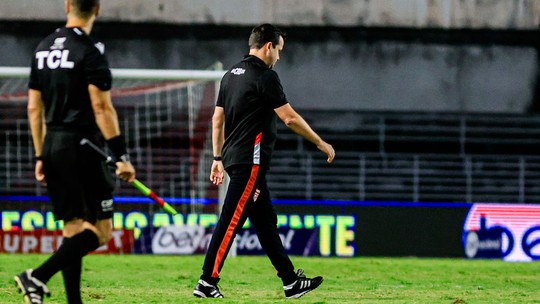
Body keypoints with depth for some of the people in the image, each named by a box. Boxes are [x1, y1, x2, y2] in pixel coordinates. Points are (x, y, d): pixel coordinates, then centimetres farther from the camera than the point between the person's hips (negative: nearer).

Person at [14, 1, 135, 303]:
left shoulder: (43, 48, 12)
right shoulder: (89, 51, -10)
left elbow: (34, 108, 14)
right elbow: (102, 108, -16)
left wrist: (41, 156, 20)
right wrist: (122, 156, -14)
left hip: (53, 147, 8)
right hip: (83, 146, -8)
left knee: (73, 228, 11)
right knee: (100, 231, -5)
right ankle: (38, 277, -20)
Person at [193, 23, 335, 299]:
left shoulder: (231, 75, 15)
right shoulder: (265, 76, -12)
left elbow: (217, 119, 18)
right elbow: (289, 118, -13)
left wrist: (218, 158, 22)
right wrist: (321, 144, -4)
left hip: (234, 158, 10)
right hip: (250, 161, -10)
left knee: (266, 221, 12)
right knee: (231, 221, -9)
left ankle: (291, 282, 17)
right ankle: (207, 283, -10)